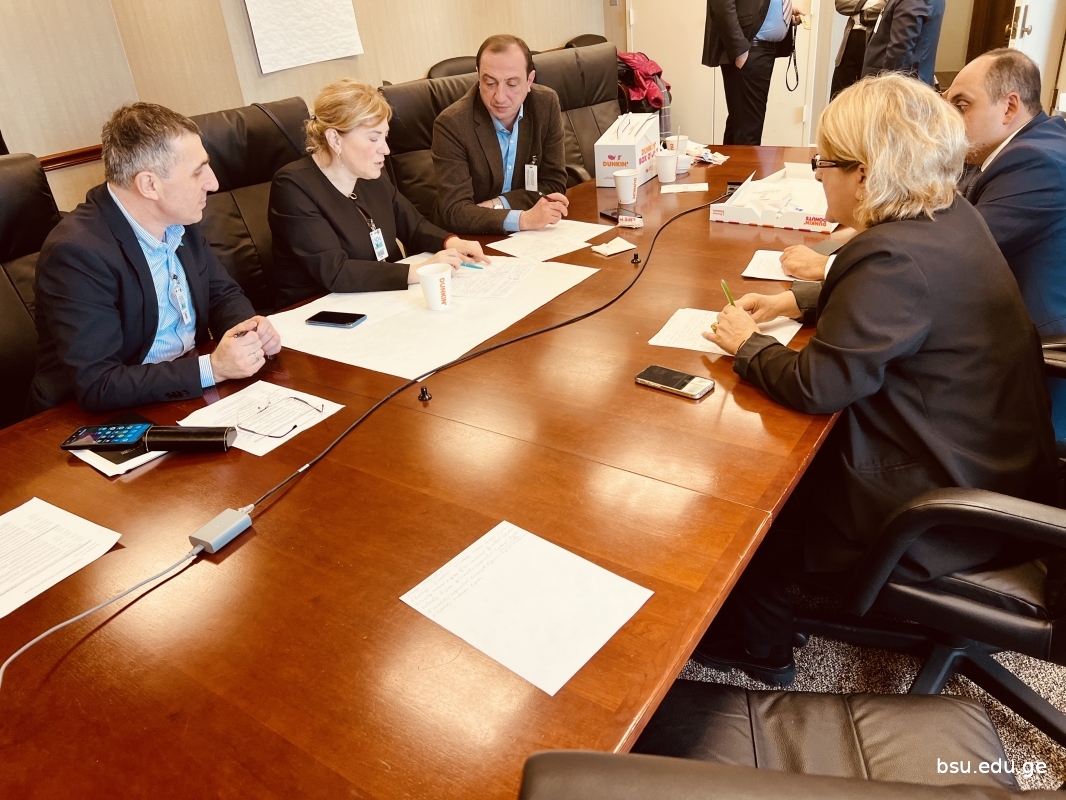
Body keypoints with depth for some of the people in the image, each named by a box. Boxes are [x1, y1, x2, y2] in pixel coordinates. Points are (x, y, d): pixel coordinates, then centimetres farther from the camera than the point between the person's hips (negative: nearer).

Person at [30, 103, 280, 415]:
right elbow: (97, 386, -24)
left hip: (191, 394, 7)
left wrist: (250, 327, -10)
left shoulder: (178, 219, -1)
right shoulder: (78, 252, -21)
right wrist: (212, 368, -27)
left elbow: (223, 294, 11)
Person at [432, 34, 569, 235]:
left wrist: (498, 205, -16)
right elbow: (454, 211, -21)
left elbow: (554, 184, -1)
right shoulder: (452, 124, -17)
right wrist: (523, 219, -34)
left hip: (534, 235, 4)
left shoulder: (546, 104, -5)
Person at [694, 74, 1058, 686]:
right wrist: (792, 302, 9)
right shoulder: (949, 216, 1)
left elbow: (815, 386, -27)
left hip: (946, 513, -9)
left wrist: (746, 343, -10)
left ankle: (759, 652, 32)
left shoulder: (898, 256, -30)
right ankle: (755, 630, 33)